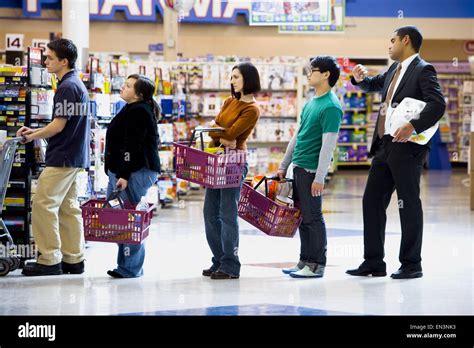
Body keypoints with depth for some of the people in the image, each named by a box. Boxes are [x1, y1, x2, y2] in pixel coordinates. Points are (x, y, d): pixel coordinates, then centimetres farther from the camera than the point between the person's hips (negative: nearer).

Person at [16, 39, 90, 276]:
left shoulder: (68, 87, -16)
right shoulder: (77, 85, 15)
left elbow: (59, 125, -17)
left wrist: (33, 136, -3)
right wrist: (36, 132, 16)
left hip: (62, 158, -10)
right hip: (75, 157, 10)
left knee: (43, 205, -8)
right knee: (68, 207, 11)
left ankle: (49, 260, -7)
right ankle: (74, 260, 13)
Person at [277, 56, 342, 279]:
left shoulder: (331, 107, -14)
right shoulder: (311, 102, 15)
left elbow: (328, 145, -17)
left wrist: (319, 178, -20)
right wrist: (284, 166, 20)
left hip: (311, 170, -9)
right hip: (299, 167, 9)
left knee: (312, 218, -3)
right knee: (302, 217, 13)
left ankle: (317, 266, 3)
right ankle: (305, 261, 20)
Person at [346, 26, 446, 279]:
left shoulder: (423, 70, -9)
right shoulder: (394, 70, 17)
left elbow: (438, 104, -20)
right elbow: (375, 85, 33)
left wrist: (413, 126, -29)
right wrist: (361, 79, 11)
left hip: (406, 147, -9)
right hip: (384, 145, 9)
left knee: (409, 205, -1)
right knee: (372, 201, 9)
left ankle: (411, 265, 7)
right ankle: (373, 263, 15)